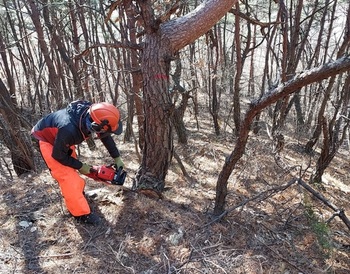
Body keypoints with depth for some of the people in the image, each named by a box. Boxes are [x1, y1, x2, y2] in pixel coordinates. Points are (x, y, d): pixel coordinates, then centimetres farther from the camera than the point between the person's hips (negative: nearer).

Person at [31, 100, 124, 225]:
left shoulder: (91, 115, -25)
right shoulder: (69, 129, -45)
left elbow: (106, 136, -4)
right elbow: (59, 155, -26)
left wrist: (117, 158, 1)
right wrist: (80, 166, -14)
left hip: (62, 139, 7)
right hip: (47, 140, -7)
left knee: (72, 169, 20)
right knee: (66, 176, -12)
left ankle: (77, 192, 45)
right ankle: (81, 213, -1)